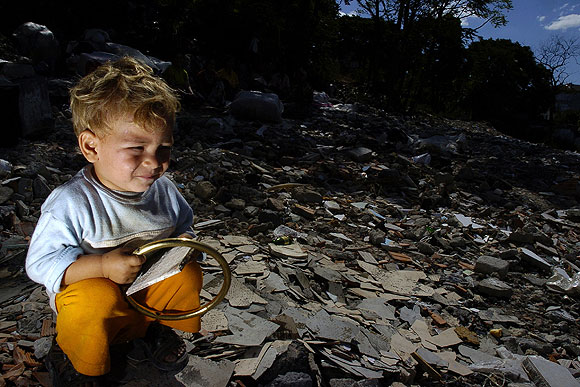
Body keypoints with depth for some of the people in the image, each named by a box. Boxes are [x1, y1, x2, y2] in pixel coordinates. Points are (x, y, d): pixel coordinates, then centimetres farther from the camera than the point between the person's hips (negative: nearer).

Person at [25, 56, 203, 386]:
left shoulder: (163, 191, -8)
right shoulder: (71, 202, -25)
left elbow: (183, 224, 10)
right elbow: (41, 263, -22)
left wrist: (185, 241, -15)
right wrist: (103, 266, -37)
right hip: (92, 291, -5)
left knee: (187, 274, -14)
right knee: (98, 300, -35)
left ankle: (150, 328, 15)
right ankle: (76, 359, 0)